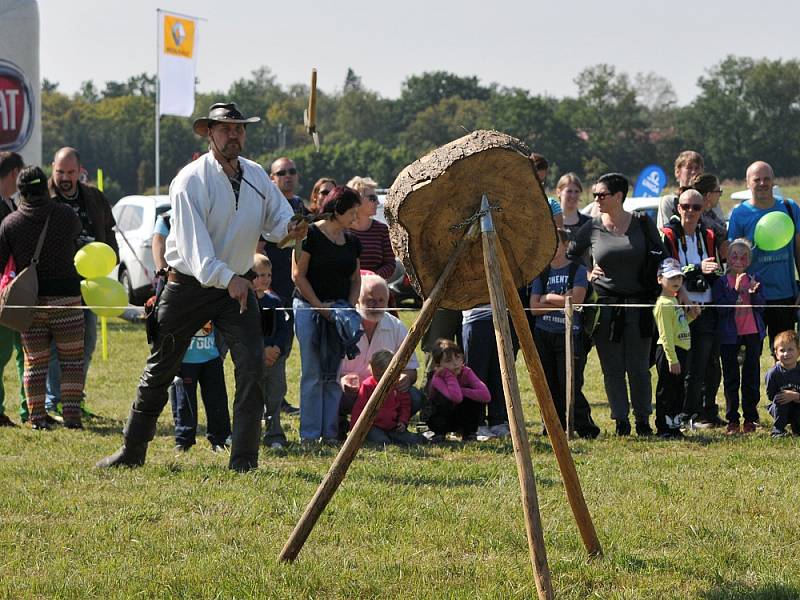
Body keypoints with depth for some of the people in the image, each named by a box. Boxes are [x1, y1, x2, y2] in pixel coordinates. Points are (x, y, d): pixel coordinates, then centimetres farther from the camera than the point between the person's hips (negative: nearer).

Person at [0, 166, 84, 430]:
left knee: (34, 361, 8)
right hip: (65, 297, -1)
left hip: (29, 301, 1)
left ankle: (37, 416, 4)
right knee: (71, 358, 6)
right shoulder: (66, 215, -2)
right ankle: (72, 413, -4)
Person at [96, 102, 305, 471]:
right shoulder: (191, 181, -16)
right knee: (160, 371, 7)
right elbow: (193, 242, -27)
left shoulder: (256, 177, 3)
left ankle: (243, 459, -7)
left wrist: (289, 228, -18)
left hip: (237, 285, 4)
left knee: (252, 367, -12)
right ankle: (132, 451, 22)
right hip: (188, 285, -4)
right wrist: (227, 278, -40)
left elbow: (277, 215, 8)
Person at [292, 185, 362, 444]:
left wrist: (350, 306, 3)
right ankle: (309, 434, -3)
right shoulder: (311, 234, -6)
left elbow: (355, 279, 20)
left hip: (339, 309, 5)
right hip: (309, 307, -5)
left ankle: (330, 433, 4)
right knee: (312, 374, -6)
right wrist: (319, 306, -11)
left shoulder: (351, 241, 12)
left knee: (334, 374, 1)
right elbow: (298, 275, -8)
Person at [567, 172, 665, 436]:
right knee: (613, 368, 1)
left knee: (639, 367, 2)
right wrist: (587, 275, 0)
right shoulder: (592, 228, 2)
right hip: (605, 304, 1)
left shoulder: (642, 224, 1)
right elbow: (568, 257, 14)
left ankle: (643, 419, 13)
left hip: (639, 304, -1)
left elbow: (662, 259, 7)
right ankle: (621, 421, 8)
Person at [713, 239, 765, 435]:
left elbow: (761, 307, 0)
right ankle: (732, 420, 8)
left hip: (753, 333, 2)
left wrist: (753, 293, -18)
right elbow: (722, 308, -13)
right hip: (730, 336, -2)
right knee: (731, 378, 3)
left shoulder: (753, 281, 7)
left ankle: (750, 419, 13)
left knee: (751, 377, 5)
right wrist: (736, 290, -22)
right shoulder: (721, 282, -2)